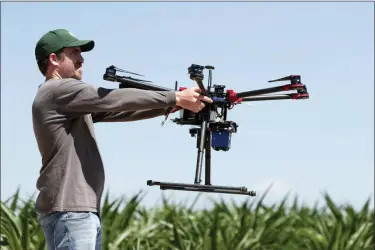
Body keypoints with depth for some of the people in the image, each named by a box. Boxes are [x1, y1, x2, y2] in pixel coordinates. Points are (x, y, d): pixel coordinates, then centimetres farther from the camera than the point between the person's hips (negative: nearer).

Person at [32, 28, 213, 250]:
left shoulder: (69, 100, 20)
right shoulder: (57, 91, -9)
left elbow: (116, 109, 14)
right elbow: (116, 99, -13)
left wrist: (171, 105, 3)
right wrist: (176, 98, -9)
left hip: (84, 211, 10)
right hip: (69, 211, -10)